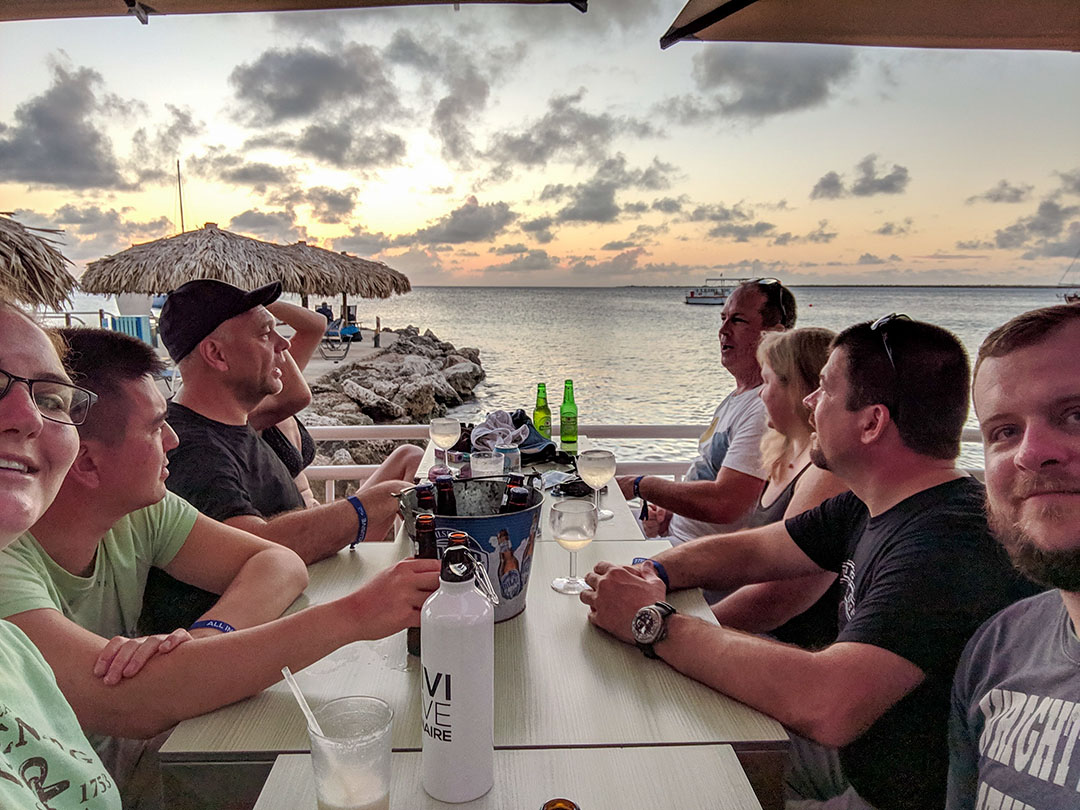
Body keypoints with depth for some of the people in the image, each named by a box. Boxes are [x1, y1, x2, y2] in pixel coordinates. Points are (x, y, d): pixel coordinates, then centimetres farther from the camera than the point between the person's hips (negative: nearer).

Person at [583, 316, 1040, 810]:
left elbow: (824, 705, -43)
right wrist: (649, 574, -12)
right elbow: (749, 552, 8)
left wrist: (653, 623, -32)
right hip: (851, 753, 8)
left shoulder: (949, 546, -32)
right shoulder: (867, 508, -1)